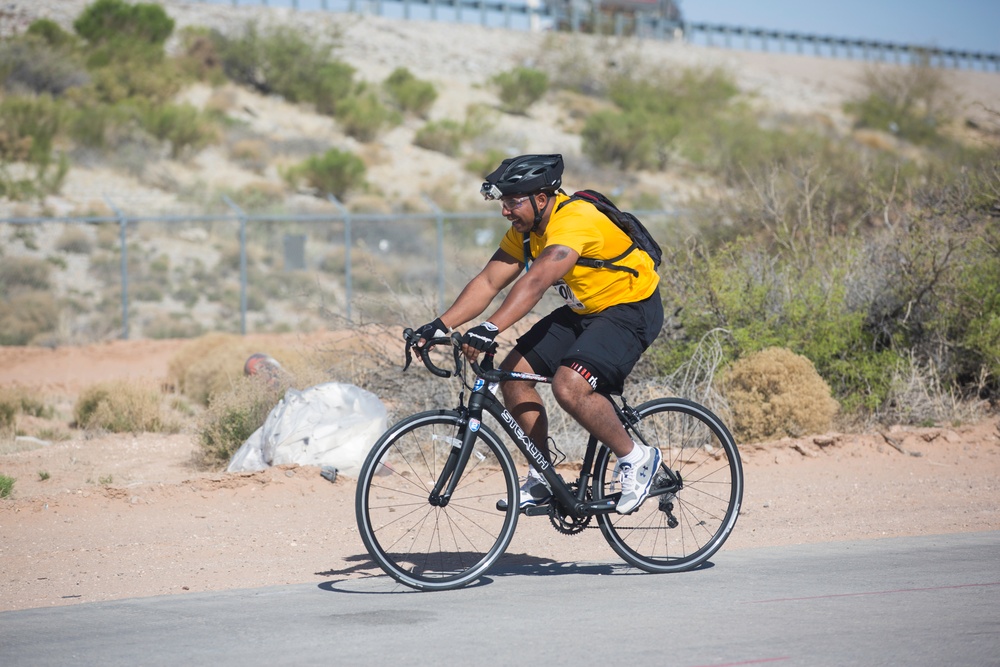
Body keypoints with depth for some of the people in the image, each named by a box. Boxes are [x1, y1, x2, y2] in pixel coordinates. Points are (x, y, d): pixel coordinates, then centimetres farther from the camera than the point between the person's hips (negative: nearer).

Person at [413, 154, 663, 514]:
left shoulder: (574, 221, -29)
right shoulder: (524, 231, -1)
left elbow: (535, 282, -42)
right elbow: (488, 282, -3)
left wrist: (490, 329, -52)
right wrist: (441, 325, -15)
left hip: (631, 310, -9)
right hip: (583, 311, 9)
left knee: (569, 385, -28)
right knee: (514, 371, -3)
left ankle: (637, 458, -6)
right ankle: (543, 477, 9)